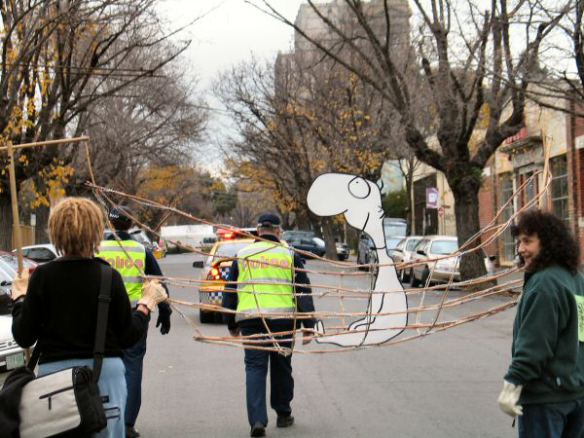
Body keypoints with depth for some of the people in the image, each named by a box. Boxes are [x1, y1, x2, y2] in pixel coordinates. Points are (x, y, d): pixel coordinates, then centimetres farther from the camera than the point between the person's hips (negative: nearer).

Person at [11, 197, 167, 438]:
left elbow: (24, 338, -2)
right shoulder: (109, 277, -8)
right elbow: (129, 337, -2)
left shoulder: (42, 276, -6)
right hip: (105, 373, 0)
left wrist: (19, 298, 14)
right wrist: (147, 303, 13)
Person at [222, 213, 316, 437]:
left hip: (250, 320, 0)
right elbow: (304, 292, 3)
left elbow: (230, 293, 14)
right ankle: (283, 415, 28)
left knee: (255, 368, 2)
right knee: (281, 367, 15)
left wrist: (232, 325, 23)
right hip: (283, 321, 0)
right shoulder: (289, 256, 7)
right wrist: (308, 326, 4)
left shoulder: (242, 256, 11)